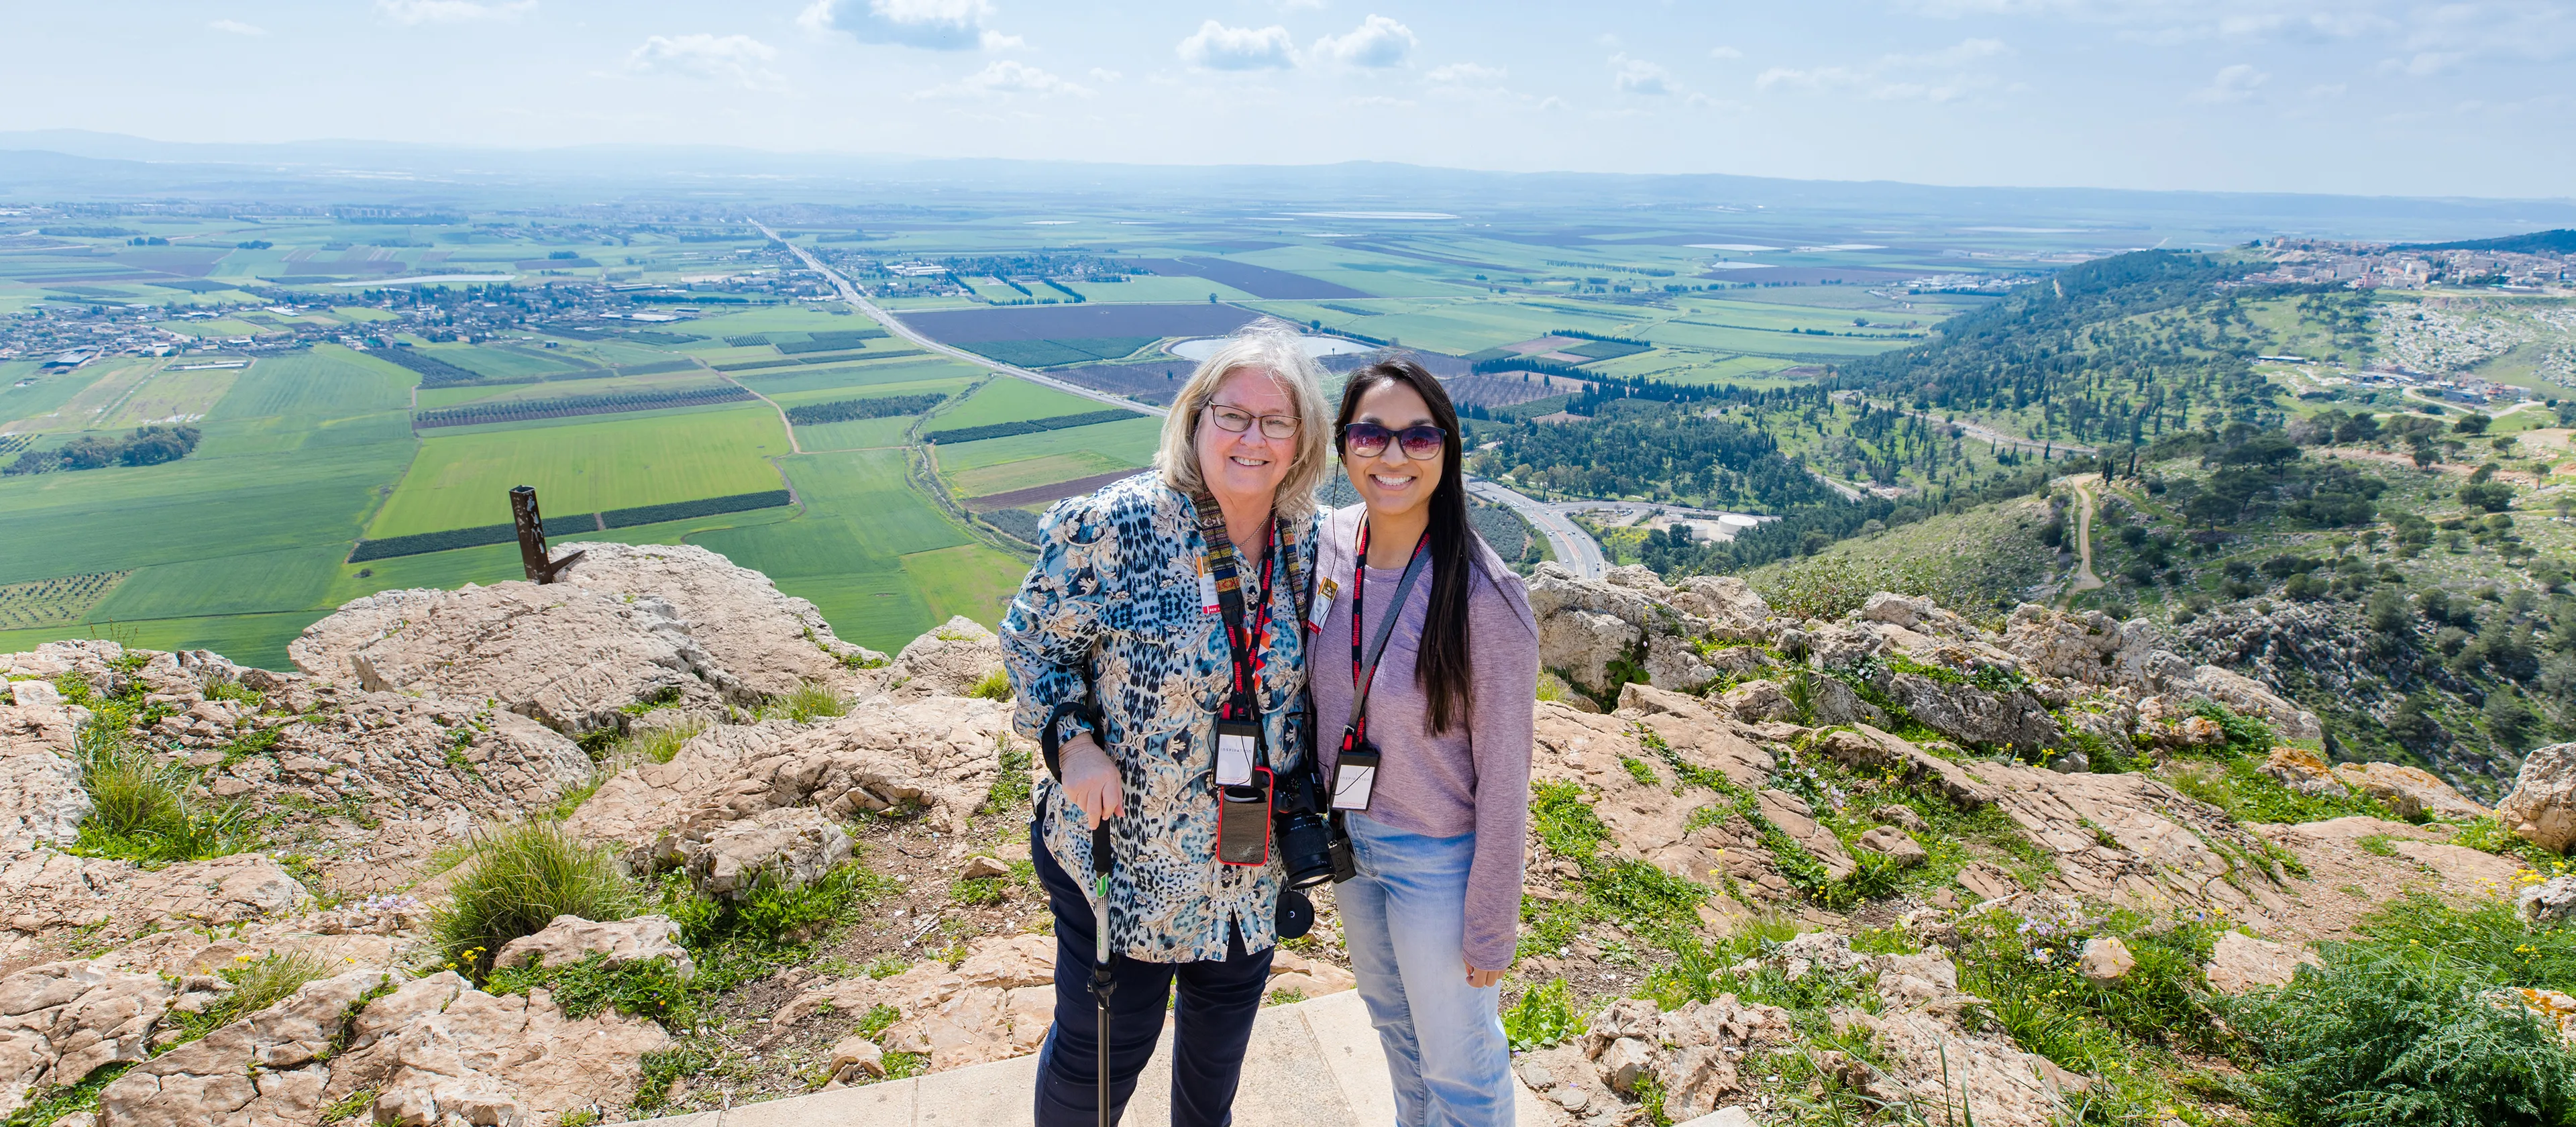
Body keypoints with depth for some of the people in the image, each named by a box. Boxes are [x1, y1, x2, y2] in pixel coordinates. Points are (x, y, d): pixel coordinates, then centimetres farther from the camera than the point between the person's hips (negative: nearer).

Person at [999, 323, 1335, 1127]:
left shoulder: (1305, 543, -5)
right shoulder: (1115, 527, -20)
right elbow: (1032, 641, -9)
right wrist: (1074, 742, -22)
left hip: (1254, 864, 5)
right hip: (1122, 848, -5)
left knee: (1225, 1025, 28)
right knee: (1101, 1047, 13)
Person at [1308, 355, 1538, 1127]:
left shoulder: (1485, 596, -27)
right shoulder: (1329, 544, -10)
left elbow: (1503, 779, -19)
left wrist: (1490, 928, -13)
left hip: (1439, 857, -6)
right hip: (1346, 833, 6)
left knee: (1458, 1063, 15)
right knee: (1388, 1012, 30)